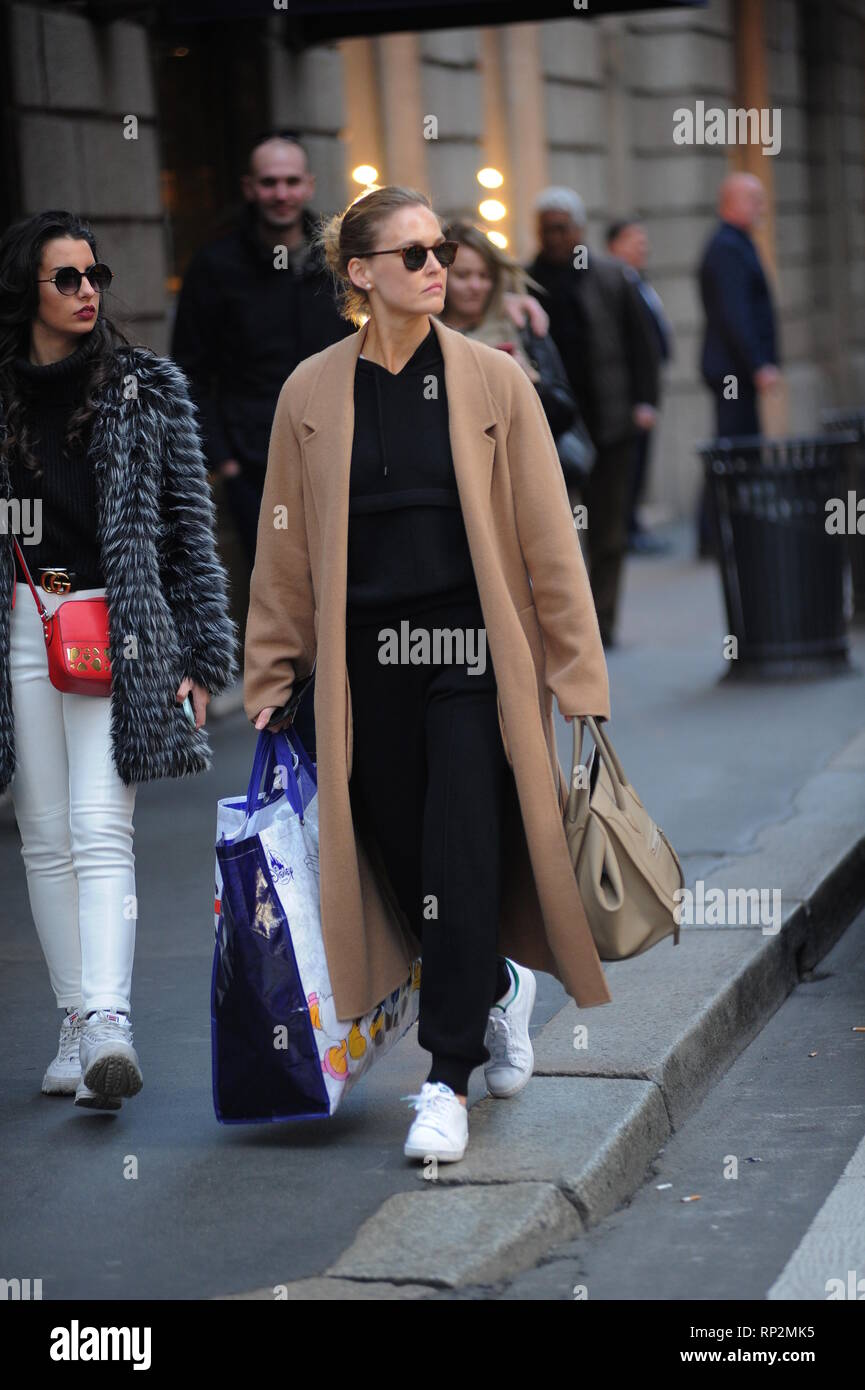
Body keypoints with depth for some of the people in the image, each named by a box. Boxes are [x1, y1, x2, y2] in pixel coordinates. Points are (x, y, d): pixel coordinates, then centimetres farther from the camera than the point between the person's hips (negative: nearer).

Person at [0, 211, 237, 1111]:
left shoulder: (146, 390, 5)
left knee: (100, 831, -14)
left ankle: (108, 1025, -24)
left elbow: (189, 523, 6)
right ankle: (77, 1025, 14)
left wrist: (199, 654, 2)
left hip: (120, 626, -2)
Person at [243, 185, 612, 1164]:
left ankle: (447, 1082, 2)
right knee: (403, 856, 8)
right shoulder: (313, 394, 4)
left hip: (472, 652, -2)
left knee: (460, 862, -8)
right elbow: (285, 548, 10)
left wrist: (578, 673, -2)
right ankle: (500, 988, 37)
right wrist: (272, 679, 9)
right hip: (367, 661, 2)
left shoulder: (494, 383, 0)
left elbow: (548, 539, 1)